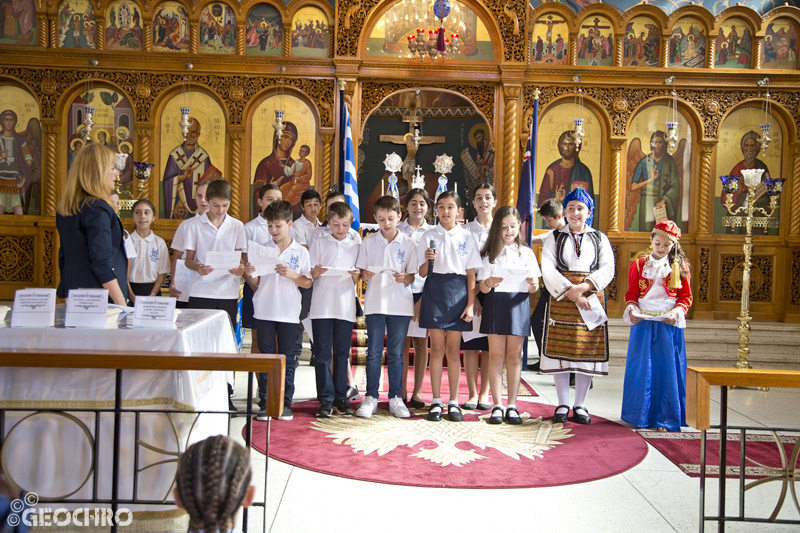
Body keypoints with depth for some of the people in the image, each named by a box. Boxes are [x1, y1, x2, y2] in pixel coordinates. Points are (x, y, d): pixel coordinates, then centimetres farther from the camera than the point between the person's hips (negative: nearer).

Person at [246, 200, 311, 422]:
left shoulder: (300, 252, 3)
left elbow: (307, 283, 1)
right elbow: (255, 284, 8)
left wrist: (291, 274, -15)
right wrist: (249, 274, -12)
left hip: (289, 313, -1)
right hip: (264, 311, 1)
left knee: (287, 359, 4)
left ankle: (286, 403, 14)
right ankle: (265, 403, 12)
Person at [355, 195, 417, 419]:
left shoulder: (408, 243, 4)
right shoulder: (368, 242, 6)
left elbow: (412, 276, 5)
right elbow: (360, 272, 7)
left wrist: (404, 278, -16)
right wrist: (365, 275, -15)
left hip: (400, 304, 0)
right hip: (375, 303, 0)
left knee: (396, 353, 6)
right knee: (374, 352, 3)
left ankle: (395, 398, 15)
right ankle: (371, 398, 12)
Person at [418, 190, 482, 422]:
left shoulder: (466, 237, 5)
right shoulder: (429, 236, 6)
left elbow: (471, 274, 4)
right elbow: (422, 273, 4)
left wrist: (471, 304, -3)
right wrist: (427, 259, -18)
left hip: (458, 292, 0)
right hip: (434, 291, 0)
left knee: (453, 349, 3)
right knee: (437, 348, 1)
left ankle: (453, 402, 12)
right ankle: (436, 401, 10)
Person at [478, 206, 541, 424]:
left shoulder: (527, 253, 10)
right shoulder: (490, 253, 6)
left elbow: (533, 288, 6)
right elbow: (482, 288, 0)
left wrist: (533, 284, -17)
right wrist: (489, 283, -23)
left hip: (519, 305, 1)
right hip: (495, 303, -1)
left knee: (514, 356, 2)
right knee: (496, 355, -2)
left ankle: (512, 406, 8)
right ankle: (497, 406, 3)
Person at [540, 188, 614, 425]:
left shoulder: (600, 238, 13)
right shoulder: (554, 237, 9)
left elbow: (607, 269, 0)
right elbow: (548, 270, -3)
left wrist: (583, 287, -16)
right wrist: (571, 293, -15)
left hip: (591, 298, 1)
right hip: (560, 299, -1)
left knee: (588, 351, 0)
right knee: (560, 350, -2)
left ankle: (580, 405, 10)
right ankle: (562, 405, 7)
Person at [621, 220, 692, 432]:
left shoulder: (680, 267, 5)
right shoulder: (638, 265, 7)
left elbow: (686, 296, 6)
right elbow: (632, 293, 9)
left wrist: (677, 311, -12)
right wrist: (632, 309, -10)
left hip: (669, 324, -1)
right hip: (643, 323, 1)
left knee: (668, 370, 1)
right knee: (642, 369, 5)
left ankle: (665, 418, 10)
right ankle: (641, 415, 18)